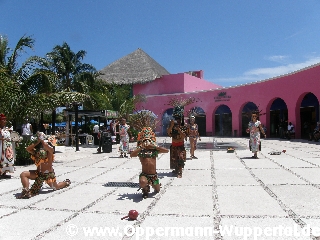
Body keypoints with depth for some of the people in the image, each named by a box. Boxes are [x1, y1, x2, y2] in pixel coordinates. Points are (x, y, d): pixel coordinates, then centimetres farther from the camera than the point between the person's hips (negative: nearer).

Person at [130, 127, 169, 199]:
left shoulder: (154, 150, 4)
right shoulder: (140, 151, -2)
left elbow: (167, 150, -8)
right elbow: (131, 155, -20)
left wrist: (154, 146, -11)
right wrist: (141, 147, -18)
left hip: (154, 175, 3)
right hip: (144, 174, -3)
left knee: (157, 190, 19)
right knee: (142, 182, -36)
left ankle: (152, 184, 56)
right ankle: (145, 189, 3)